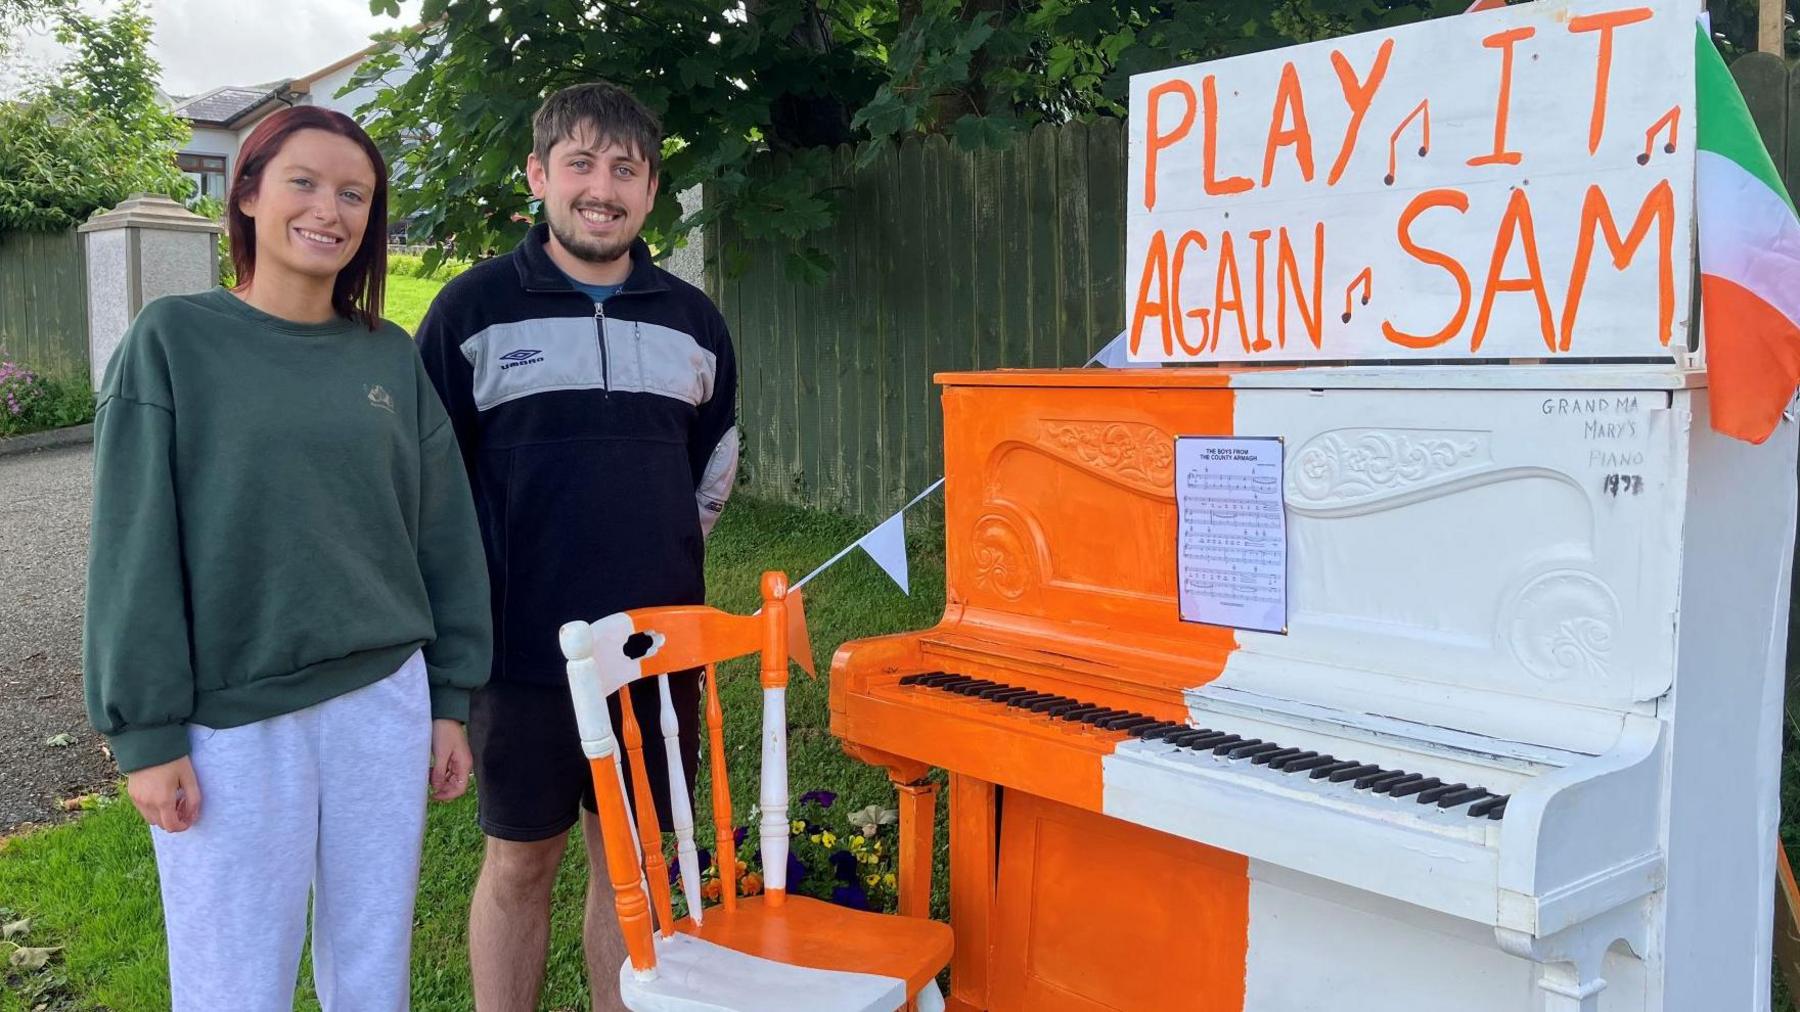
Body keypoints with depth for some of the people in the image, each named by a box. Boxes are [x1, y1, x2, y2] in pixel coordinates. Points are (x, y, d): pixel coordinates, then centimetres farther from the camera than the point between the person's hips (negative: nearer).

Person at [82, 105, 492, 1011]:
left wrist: (451, 699, 8)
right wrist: (146, 732, -8)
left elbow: (443, 533, 8)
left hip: (384, 703, 3)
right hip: (230, 719, -3)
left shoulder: (391, 356, 5)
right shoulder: (172, 341, -4)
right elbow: (133, 551, -5)